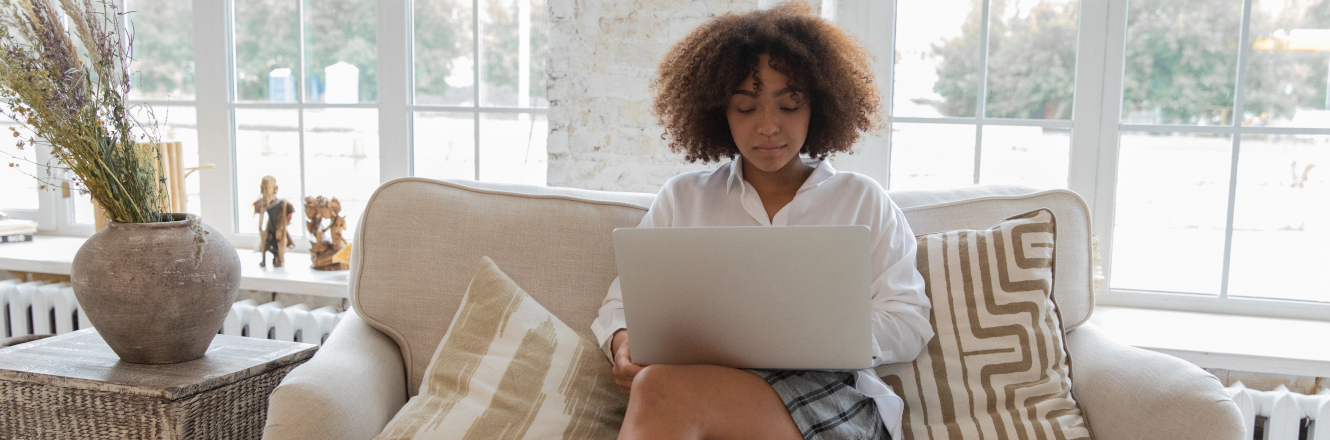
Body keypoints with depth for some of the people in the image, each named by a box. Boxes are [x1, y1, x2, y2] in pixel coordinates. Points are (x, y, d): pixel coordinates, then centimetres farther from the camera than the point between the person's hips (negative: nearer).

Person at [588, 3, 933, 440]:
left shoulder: (862, 200, 16)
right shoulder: (681, 197, 20)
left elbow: (909, 324, 10)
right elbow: (624, 301, 18)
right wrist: (624, 343, -8)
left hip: (831, 394, -2)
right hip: (703, 381, 2)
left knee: (663, 391, -34)